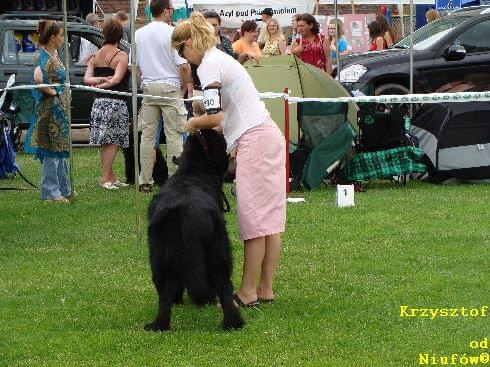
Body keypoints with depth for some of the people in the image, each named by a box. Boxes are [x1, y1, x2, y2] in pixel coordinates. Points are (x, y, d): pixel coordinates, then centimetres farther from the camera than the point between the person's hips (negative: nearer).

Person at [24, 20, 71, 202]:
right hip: (51, 108, -10)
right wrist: (51, 91, -22)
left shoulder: (54, 55, 11)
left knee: (60, 150, 17)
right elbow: (38, 78, -35)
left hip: (60, 108, 10)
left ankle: (63, 188, 26)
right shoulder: (44, 57, -18)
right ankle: (50, 191, 1)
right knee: (52, 151, -4)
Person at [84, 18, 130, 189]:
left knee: (105, 143, 13)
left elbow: (87, 78, -1)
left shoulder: (96, 55, 10)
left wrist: (100, 80, -13)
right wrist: (103, 85, -9)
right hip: (115, 103, -6)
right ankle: (105, 178, -5)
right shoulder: (121, 56, -8)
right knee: (112, 142, -2)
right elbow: (117, 79, -20)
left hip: (98, 102, 7)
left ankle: (111, 177, 20)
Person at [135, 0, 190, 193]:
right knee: (174, 136, 0)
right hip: (170, 87, -4)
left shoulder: (139, 34, 5)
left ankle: (145, 181, 8)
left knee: (147, 135, 8)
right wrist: (183, 87, 3)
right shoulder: (172, 33, -11)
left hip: (148, 88, 4)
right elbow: (184, 66, -14)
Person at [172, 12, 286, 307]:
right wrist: (204, 126, 19)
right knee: (270, 217, 8)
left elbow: (214, 117, -15)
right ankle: (266, 288, 11)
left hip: (254, 140, -10)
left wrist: (193, 124, 3)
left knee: (253, 218, -6)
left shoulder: (209, 65, -9)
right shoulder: (222, 59, 21)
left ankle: (248, 291, -3)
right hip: (269, 135, 10)